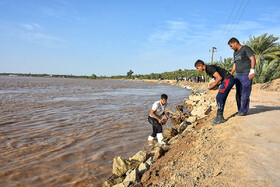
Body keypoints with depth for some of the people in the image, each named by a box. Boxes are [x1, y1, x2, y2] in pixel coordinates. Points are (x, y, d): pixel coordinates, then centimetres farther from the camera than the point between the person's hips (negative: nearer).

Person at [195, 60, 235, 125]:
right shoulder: (208, 70, 17)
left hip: (228, 80, -10)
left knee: (219, 98, -13)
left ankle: (219, 118, -8)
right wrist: (214, 84, 9)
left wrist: (213, 86, -9)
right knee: (220, 98, 8)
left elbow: (219, 78, -20)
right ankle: (220, 118, 10)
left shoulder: (209, 68, -14)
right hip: (227, 81, 10)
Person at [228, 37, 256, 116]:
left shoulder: (246, 48, -4)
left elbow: (253, 59, -12)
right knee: (238, 94, 6)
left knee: (245, 93, -6)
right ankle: (240, 110, 14)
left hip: (247, 75, -8)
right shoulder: (235, 52, 20)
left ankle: (244, 110, 2)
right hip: (238, 75, 8)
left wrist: (252, 71, -21)